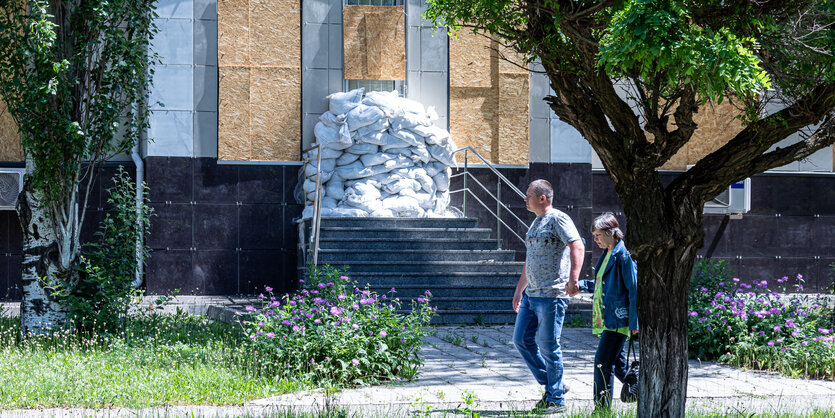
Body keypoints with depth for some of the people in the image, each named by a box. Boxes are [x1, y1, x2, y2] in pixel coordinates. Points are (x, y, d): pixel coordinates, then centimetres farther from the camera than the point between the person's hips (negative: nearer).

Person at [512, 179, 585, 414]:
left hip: (551, 295, -10)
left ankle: (556, 399, 3)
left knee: (548, 346, -6)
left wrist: (573, 279, -34)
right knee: (521, 340, 9)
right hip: (531, 295, 10)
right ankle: (552, 385, 19)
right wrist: (519, 289, 31)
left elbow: (577, 247, -22)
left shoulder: (558, 219, -9)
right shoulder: (536, 224, 20)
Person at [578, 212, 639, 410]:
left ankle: (602, 407, -6)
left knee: (603, 361, -10)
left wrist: (634, 323, -17)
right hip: (607, 318, 10)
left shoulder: (624, 256, -13)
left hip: (618, 319, -10)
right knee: (618, 364, 14)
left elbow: (634, 289, -15)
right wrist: (581, 285, 13)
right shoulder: (607, 254, 16)